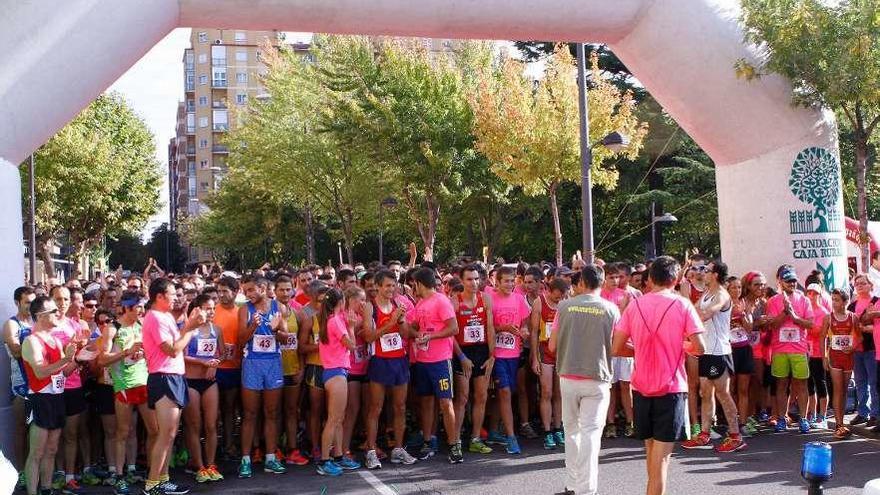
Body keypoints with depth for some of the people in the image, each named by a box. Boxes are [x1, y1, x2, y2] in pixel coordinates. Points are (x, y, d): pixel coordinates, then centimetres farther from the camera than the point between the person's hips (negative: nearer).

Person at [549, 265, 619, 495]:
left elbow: (552, 346, 2)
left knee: (572, 430, 15)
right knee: (590, 433, 1)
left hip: (568, 377, 2)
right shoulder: (611, 309, -4)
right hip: (597, 379, -2)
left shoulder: (564, 306, -2)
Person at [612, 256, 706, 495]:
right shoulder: (682, 305, -7)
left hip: (642, 387, 4)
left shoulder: (634, 305, 0)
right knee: (662, 455, -2)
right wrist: (681, 347, 9)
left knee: (651, 448, 20)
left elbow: (616, 348, -1)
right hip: (671, 388, -3)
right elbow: (699, 348, -11)